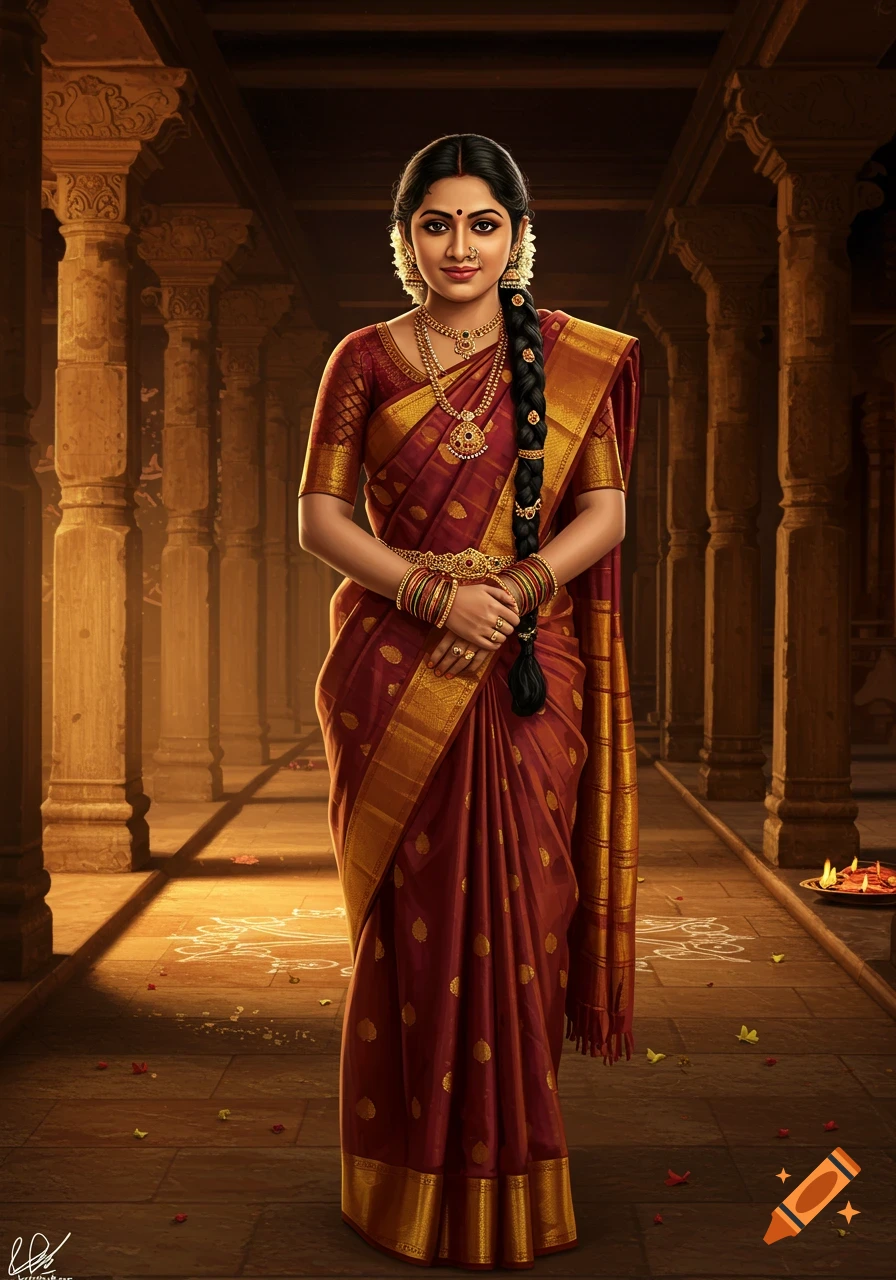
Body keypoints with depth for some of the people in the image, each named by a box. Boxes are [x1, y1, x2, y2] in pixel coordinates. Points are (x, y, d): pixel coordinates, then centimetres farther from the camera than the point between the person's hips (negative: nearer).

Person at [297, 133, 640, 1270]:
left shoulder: (576, 360, 7)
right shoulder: (365, 359, 6)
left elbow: (605, 510, 3)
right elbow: (318, 515, 2)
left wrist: (513, 590, -13)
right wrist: (434, 591, -12)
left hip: (528, 673, 1)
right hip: (396, 673, 0)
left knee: (518, 909, 1)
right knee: (415, 913, 2)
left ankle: (510, 1177, 18)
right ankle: (416, 1182, 17)